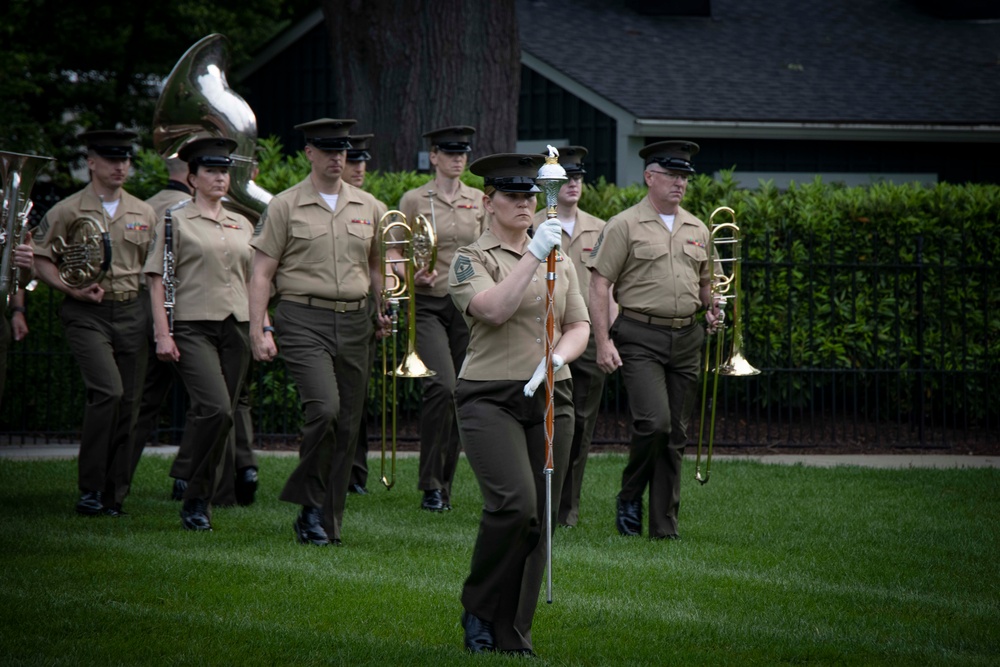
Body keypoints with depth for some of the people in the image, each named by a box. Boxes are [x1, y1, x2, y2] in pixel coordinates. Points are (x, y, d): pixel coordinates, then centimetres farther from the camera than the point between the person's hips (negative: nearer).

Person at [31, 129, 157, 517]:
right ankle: (90, 488, -12)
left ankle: (114, 495, 10)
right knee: (108, 391, -21)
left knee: (127, 402, 2)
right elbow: (40, 260, 2)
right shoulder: (67, 211, 0)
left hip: (130, 313, 4)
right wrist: (73, 289, -13)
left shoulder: (143, 214, 12)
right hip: (86, 314, -4)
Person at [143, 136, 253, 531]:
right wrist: (162, 333, -10)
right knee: (216, 408, -21)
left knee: (223, 415, 3)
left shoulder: (242, 226, 15)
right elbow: (157, 280, -2)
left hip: (236, 327, 5)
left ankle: (200, 502, 14)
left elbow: (254, 281, 22)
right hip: (193, 327, -5)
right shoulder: (175, 221, 1)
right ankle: (196, 500, -10)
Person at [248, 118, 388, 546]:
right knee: (324, 407, -22)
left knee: (347, 424, 2)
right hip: (304, 321, -4)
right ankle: (309, 505, -5)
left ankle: (328, 524, 11)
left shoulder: (367, 206, 12)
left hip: (354, 323, 4)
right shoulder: (284, 206, 1)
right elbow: (261, 273, -1)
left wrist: (384, 307, 9)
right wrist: (259, 330, -9)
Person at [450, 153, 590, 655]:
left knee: (538, 520, 1)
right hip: (490, 397, -5)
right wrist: (533, 255, -23)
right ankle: (478, 609, -2)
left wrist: (555, 359, -7)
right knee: (514, 502, -23)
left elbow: (579, 326, 13)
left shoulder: (559, 261, 16)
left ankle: (512, 638, 9)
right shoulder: (470, 260, -1)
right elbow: (493, 309, -20)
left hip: (550, 399, 5)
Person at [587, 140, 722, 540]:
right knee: (654, 421, -19)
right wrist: (603, 341, -13)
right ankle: (630, 497, 5)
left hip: (686, 338, 5)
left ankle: (665, 526, 9)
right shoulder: (625, 226, -2)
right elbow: (599, 285, -5)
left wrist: (711, 309, 4)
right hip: (641, 337, -5)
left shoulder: (697, 230, 15)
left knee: (675, 435, 4)